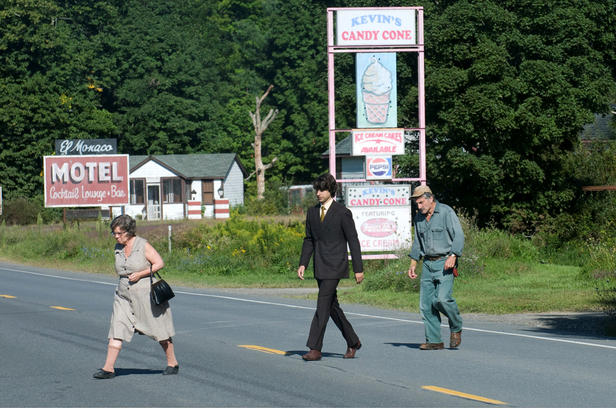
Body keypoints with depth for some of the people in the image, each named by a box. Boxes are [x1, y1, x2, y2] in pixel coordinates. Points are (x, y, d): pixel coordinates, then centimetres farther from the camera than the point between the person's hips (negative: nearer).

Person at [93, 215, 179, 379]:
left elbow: (160, 263, -11)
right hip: (124, 296, 5)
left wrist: (140, 274, -18)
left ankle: (172, 363, 20)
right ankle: (108, 368, -8)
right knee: (117, 330, -6)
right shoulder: (118, 248, 8)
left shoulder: (143, 245, -11)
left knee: (159, 331, 5)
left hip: (146, 293, -5)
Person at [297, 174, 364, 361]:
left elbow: (353, 241, -7)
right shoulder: (312, 212, 10)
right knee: (332, 306, 12)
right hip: (319, 267, 7)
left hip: (335, 265, -7)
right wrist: (303, 264, 4)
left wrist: (358, 269, -8)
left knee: (323, 305, -12)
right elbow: (309, 240, 15)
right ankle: (352, 342, 26)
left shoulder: (342, 213, -8)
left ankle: (315, 348, -12)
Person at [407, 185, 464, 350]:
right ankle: (434, 341, 5)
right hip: (428, 264, 6)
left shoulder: (446, 212, -6)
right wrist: (412, 265, 14)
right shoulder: (419, 218, 13)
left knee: (442, 298, -20)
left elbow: (458, 236, -11)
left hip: (445, 262, -6)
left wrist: (453, 256, -25)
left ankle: (456, 328, 4)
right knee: (426, 303, 0)